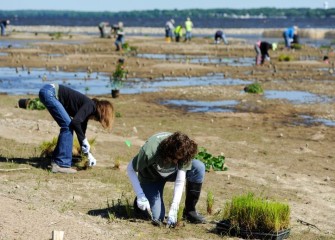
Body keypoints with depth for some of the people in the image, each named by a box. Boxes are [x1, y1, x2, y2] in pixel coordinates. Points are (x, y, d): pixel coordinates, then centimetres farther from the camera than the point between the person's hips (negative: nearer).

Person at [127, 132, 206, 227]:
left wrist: (173, 211, -32)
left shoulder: (183, 152, -30)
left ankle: (189, 211, -11)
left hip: (172, 172, 3)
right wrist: (140, 196, -30)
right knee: (158, 217, -17)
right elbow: (130, 169, -25)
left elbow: (180, 181, -28)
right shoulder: (149, 151, -39)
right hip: (151, 178, -3)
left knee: (199, 167, -26)